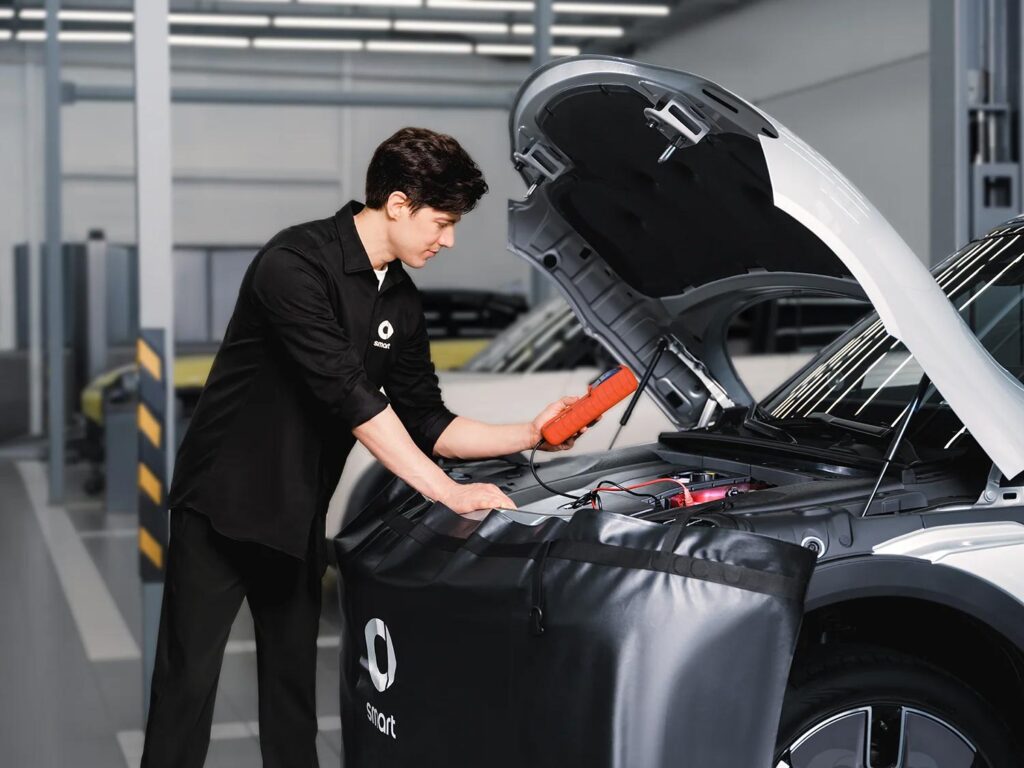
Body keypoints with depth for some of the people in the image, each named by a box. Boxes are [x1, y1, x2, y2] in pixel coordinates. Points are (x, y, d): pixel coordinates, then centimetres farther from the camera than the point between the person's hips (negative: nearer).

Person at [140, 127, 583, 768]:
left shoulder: (402, 301, 6)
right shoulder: (297, 264, -19)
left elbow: (427, 423, 11)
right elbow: (348, 398, -25)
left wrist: (529, 435, 0)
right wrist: (450, 493, -24)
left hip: (299, 516, 7)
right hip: (222, 501, -7)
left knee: (294, 680, 11)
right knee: (189, 679, -5)